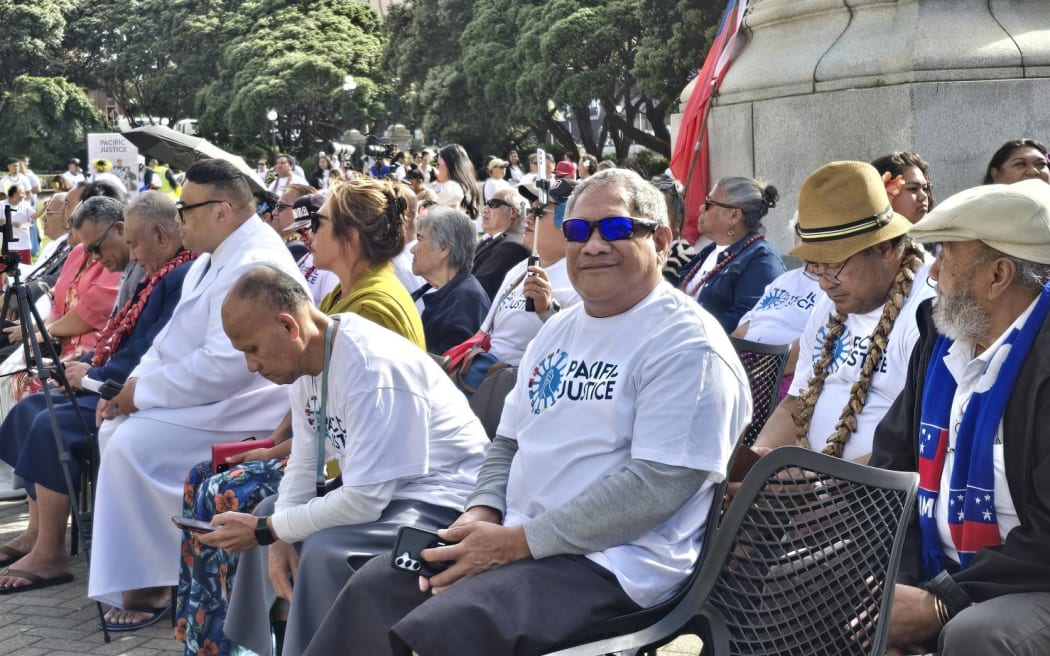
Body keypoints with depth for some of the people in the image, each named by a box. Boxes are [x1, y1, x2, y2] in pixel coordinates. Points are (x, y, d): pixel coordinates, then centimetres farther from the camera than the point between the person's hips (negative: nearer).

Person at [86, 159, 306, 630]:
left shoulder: (253, 265, -22)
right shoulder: (217, 255, 13)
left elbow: (225, 364, -30)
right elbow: (174, 335, 17)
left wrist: (145, 391, -20)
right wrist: (133, 385, 1)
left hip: (241, 407, -11)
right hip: (205, 396, 11)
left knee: (132, 445, -21)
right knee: (115, 429, 6)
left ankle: (148, 583, -8)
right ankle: (134, 567, 11)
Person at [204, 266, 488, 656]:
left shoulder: (371, 366, -29)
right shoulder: (306, 355, -1)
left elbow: (363, 501, -31)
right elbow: (303, 464, 8)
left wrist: (266, 530, -20)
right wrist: (280, 536, -9)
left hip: (443, 496, -10)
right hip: (372, 486, 10)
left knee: (325, 551, -30)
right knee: (270, 515, 12)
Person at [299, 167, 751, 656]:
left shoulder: (687, 343, -12)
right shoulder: (558, 331, 16)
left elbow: (659, 485, -21)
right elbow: (509, 441, 21)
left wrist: (515, 543, -20)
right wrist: (482, 515, -2)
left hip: (609, 563, -8)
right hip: (514, 538, 8)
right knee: (372, 592, -4)